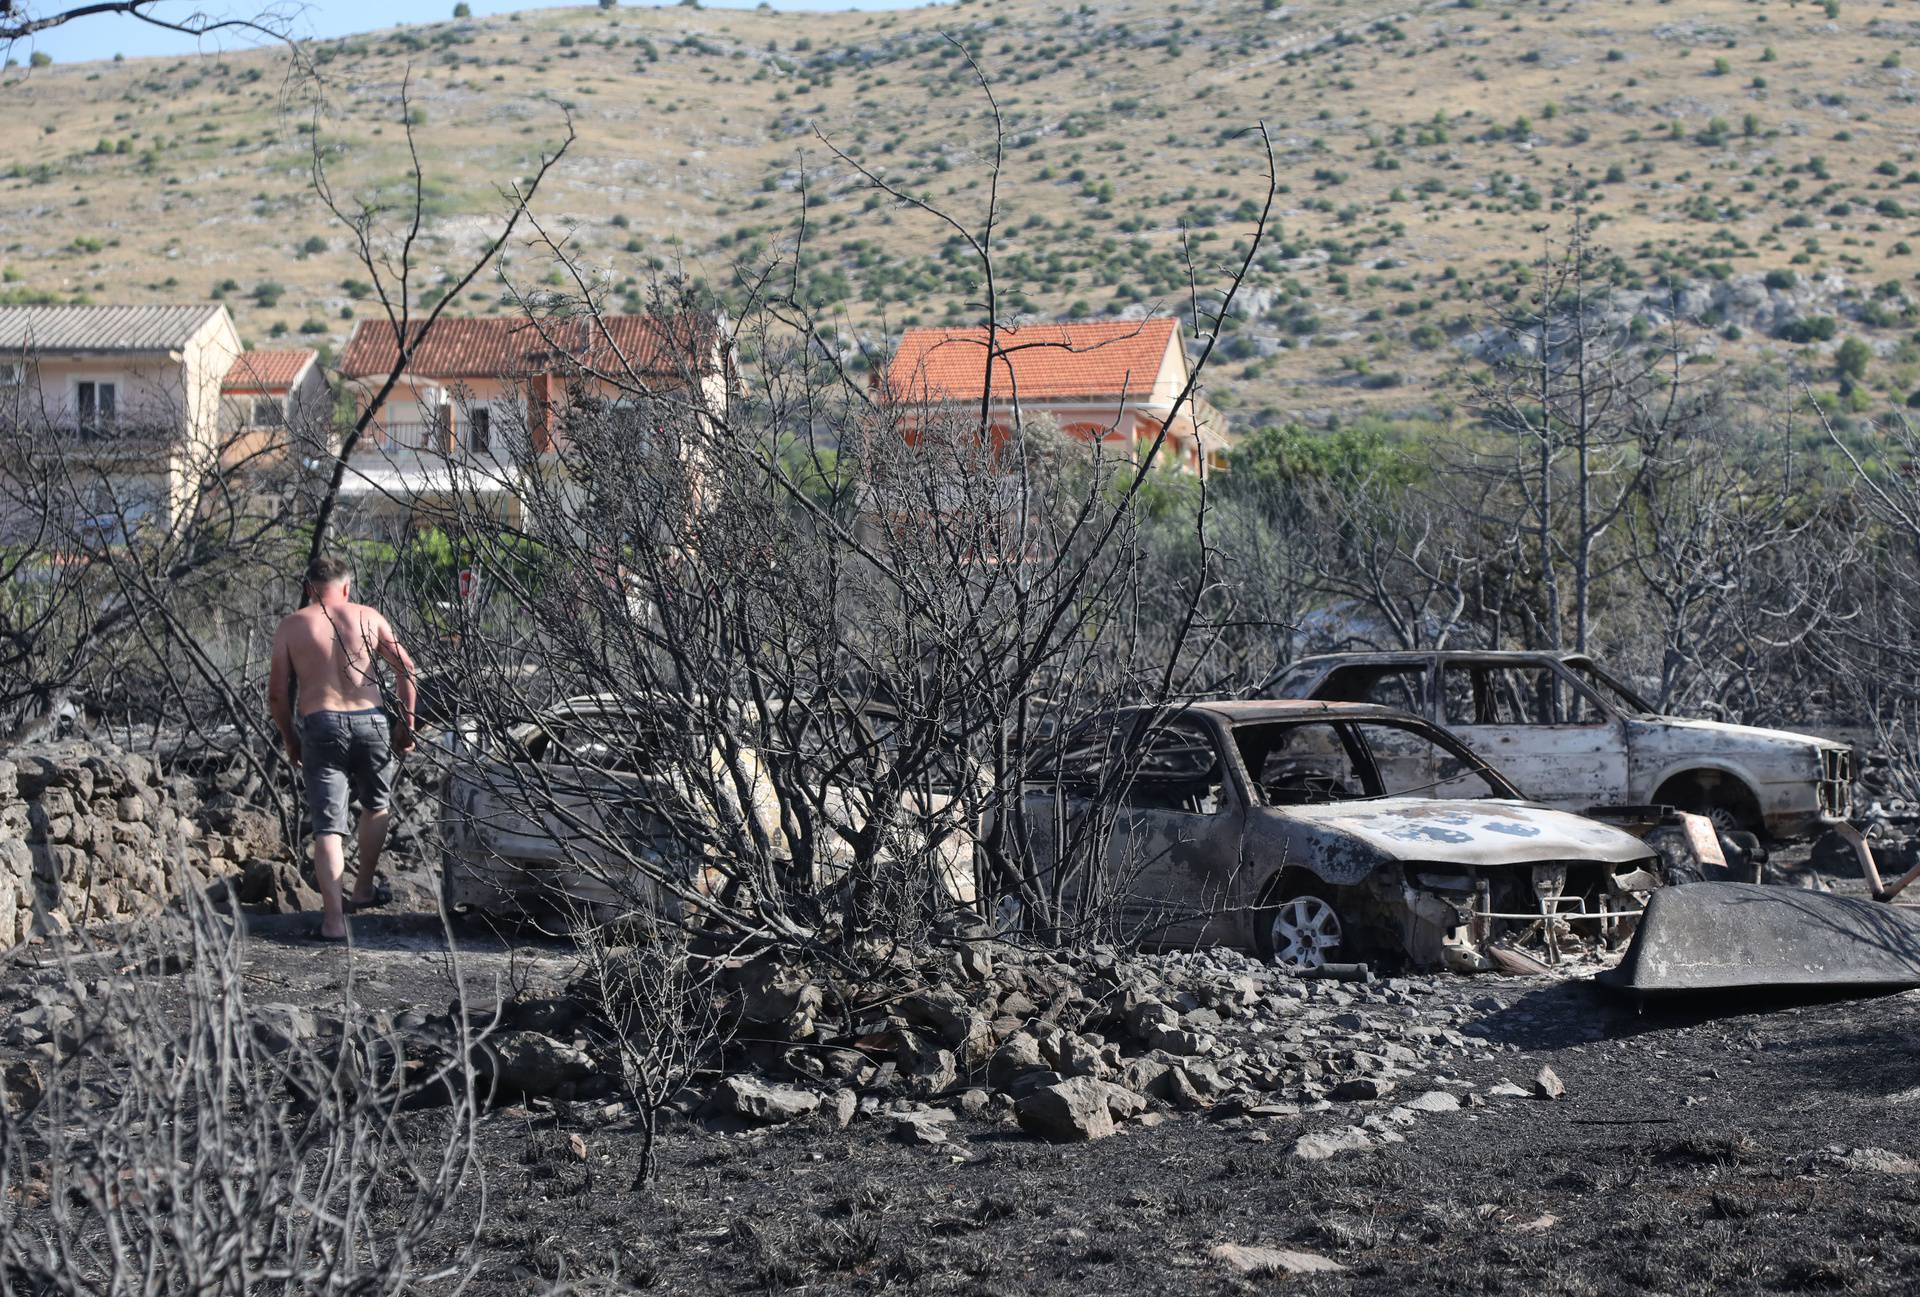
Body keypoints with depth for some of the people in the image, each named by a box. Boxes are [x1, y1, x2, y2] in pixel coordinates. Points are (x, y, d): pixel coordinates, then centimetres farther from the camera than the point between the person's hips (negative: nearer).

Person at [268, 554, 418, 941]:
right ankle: (363, 888, 34)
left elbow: (277, 694, 4)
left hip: (321, 726, -1)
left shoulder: (291, 627, 6)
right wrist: (407, 724, 9)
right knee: (376, 805, 26)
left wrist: (290, 740, 16)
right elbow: (405, 668, 2)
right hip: (370, 721, 1)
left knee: (328, 825, -1)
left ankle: (334, 917, -11)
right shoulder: (367, 617, 8)